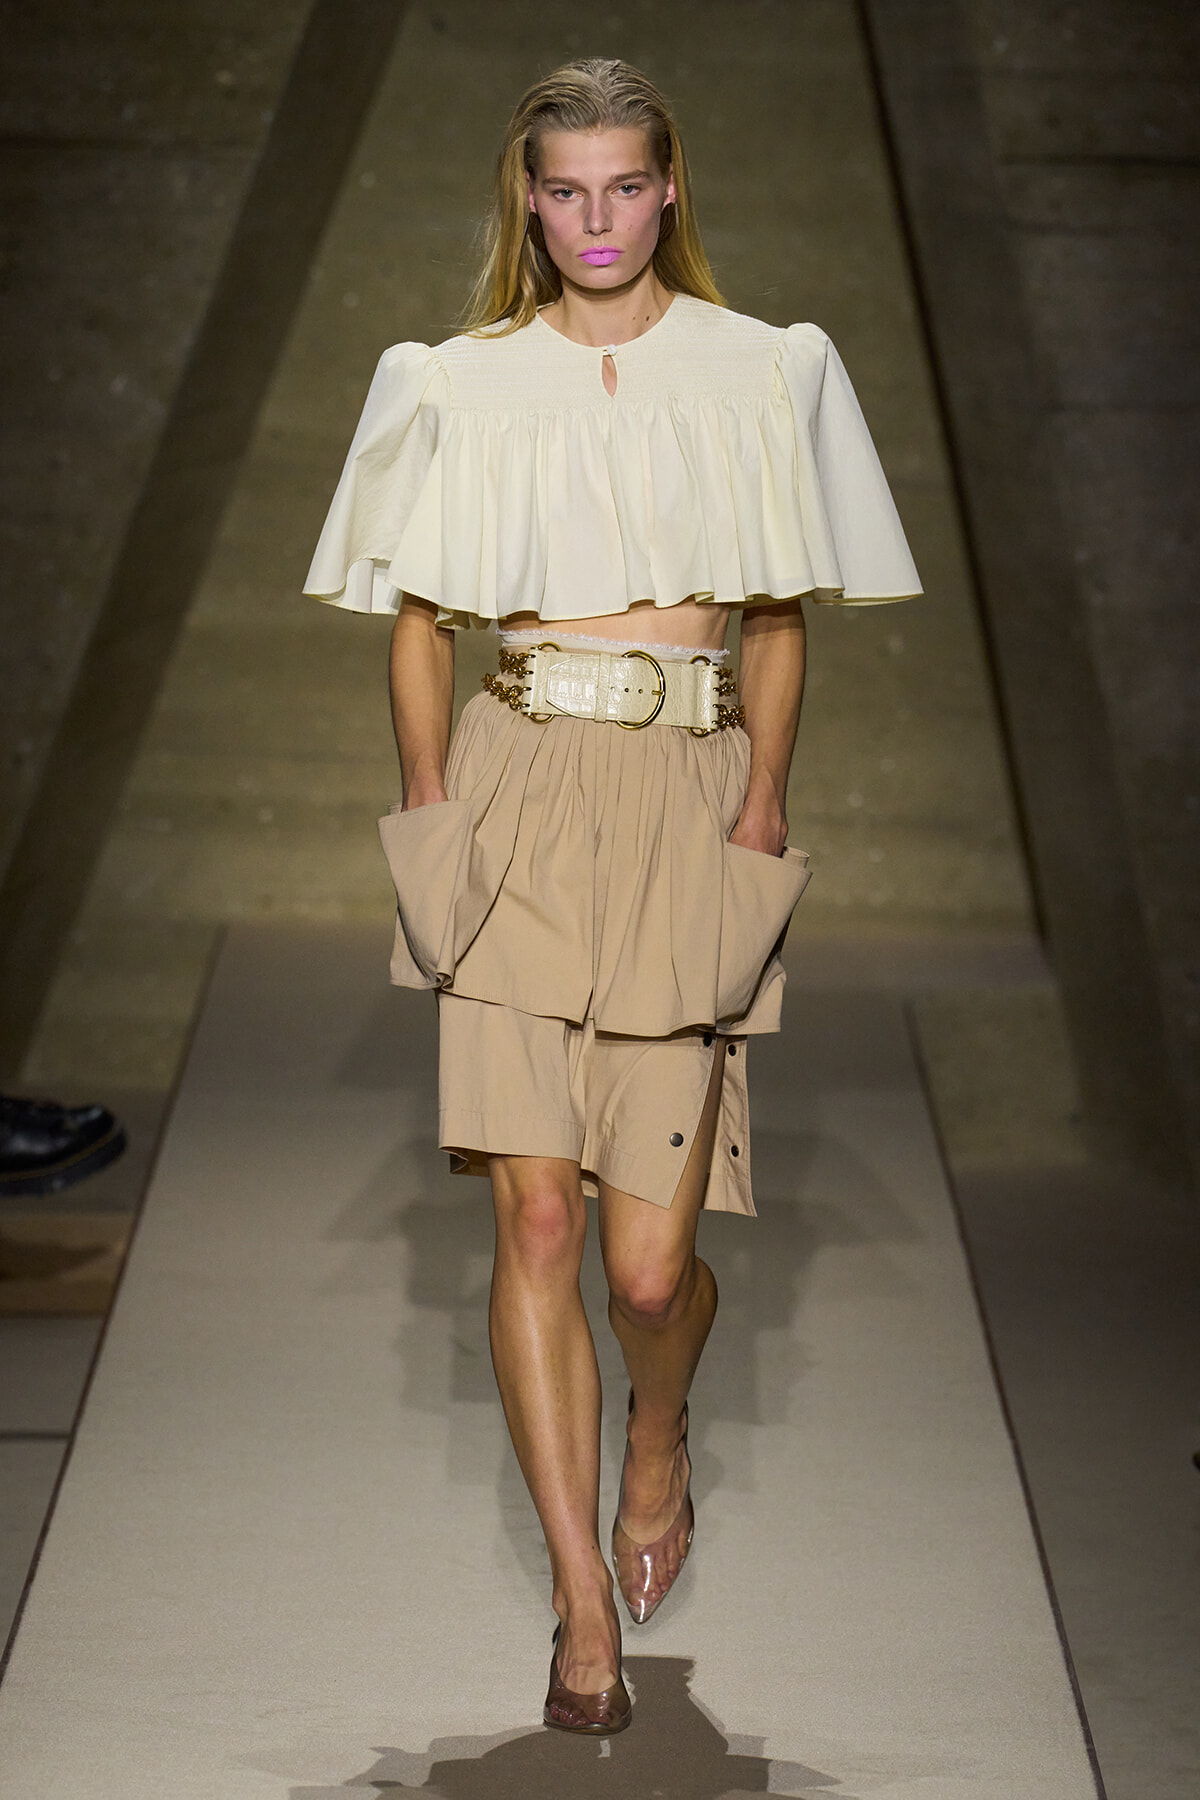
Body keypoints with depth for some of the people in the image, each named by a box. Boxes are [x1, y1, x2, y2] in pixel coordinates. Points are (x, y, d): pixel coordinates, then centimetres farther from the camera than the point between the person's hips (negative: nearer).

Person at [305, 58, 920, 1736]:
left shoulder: (759, 373, 7)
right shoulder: (464, 386, 9)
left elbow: (779, 622, 8)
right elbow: (417, 624, 12)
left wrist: (762, 810, -3)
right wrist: (432, 811, 0)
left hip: (684, 804, -1)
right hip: (518, 799, 1)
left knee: (648, 1258, -4)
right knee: (536, 1216, -6)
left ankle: (659, 1438, 33)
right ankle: (584, 1598, 6)